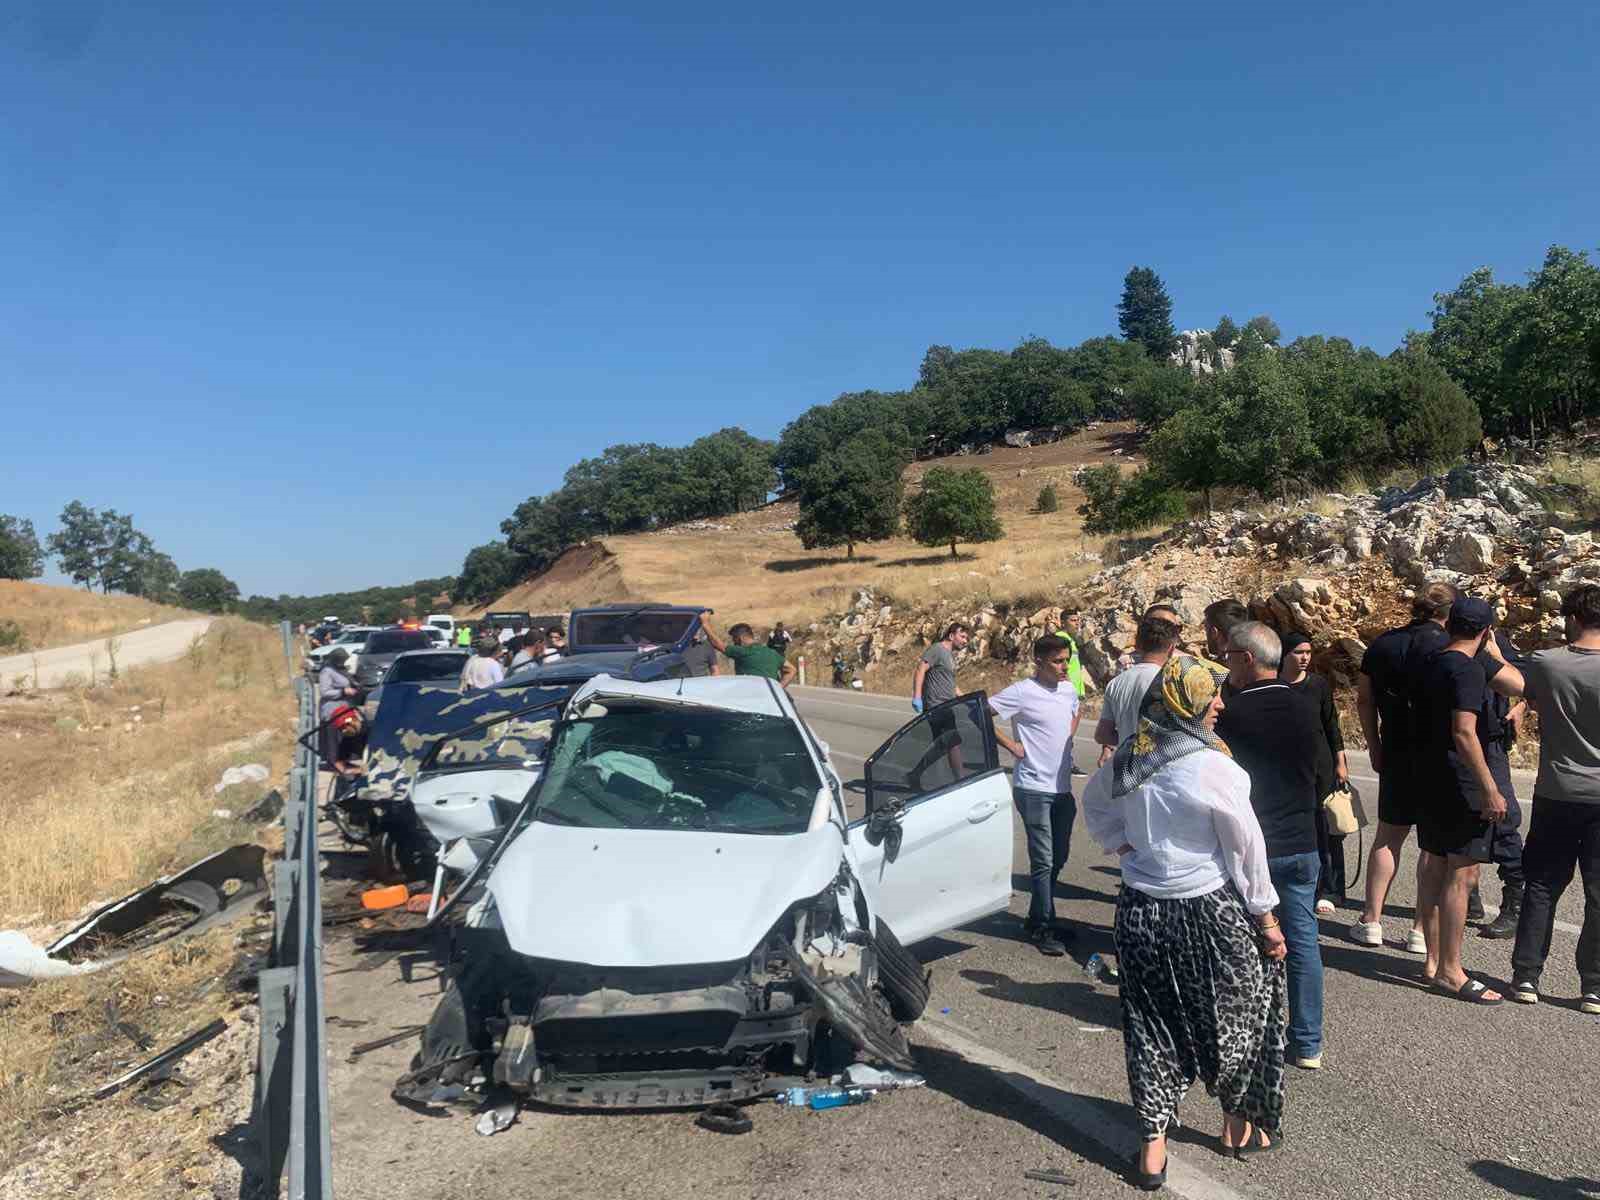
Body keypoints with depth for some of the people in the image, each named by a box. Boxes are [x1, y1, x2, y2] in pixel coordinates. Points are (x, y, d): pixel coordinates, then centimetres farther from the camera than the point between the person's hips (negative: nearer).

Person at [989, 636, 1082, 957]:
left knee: (1059, 857, 15)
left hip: (1063, 788, 7)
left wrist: (1067, 739, 10)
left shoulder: (1068, 689, 7)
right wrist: (1011, 745, -14)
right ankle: (1044, 929, 10)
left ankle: (1037, 919, 30)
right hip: (1034, 789, -7)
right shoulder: (1022, 692, -14)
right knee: (1043, 861, -2)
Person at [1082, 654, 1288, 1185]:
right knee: (1233, 1014, 19)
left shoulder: (1127, 757, -3)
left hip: (1141, 909, 4)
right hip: (1209, 910, -4)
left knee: (1152, 1023, 14)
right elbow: (1247, 850, -12)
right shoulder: (1213, 766, -20)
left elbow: (1093, 803, 15)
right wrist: (1267, 918, -2)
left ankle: (1153, 1145, 17)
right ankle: (1238, 1125, 37)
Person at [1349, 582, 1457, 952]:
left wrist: (1375, 747, 15)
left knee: (1388, 836, 14)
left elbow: (1364, 700, 8)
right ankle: (1422, 930, 9)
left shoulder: (1381, 644, 4)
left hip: (1396, 755, 4)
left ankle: (1371, 921, 15)